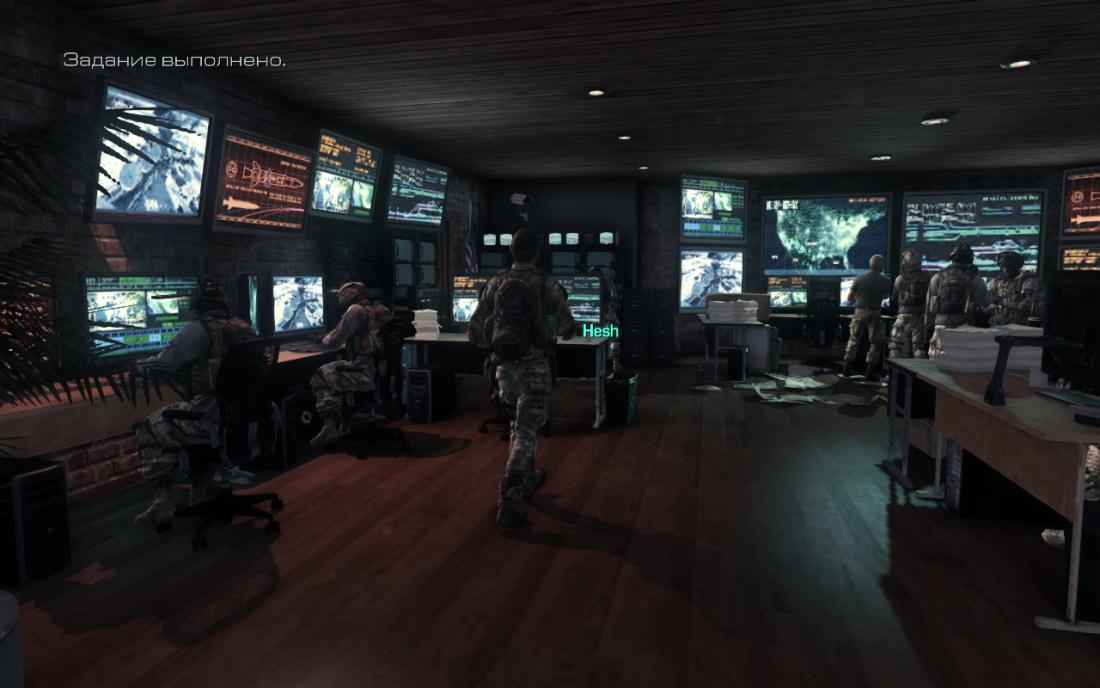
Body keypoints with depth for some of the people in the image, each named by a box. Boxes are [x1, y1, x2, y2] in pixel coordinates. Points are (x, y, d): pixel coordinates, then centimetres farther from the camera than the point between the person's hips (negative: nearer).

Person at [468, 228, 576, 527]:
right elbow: (567, 328, -2)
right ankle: (509, 501, -10)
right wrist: (561, 327, 21)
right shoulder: (546, 284, -6)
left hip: (504, 366, 5)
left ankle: (527, 479, 40)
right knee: (527, 430, -3)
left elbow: (475, 331, 5)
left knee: (519, 423, 23)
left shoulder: (495, 283, 4)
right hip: (534, 366, -4)